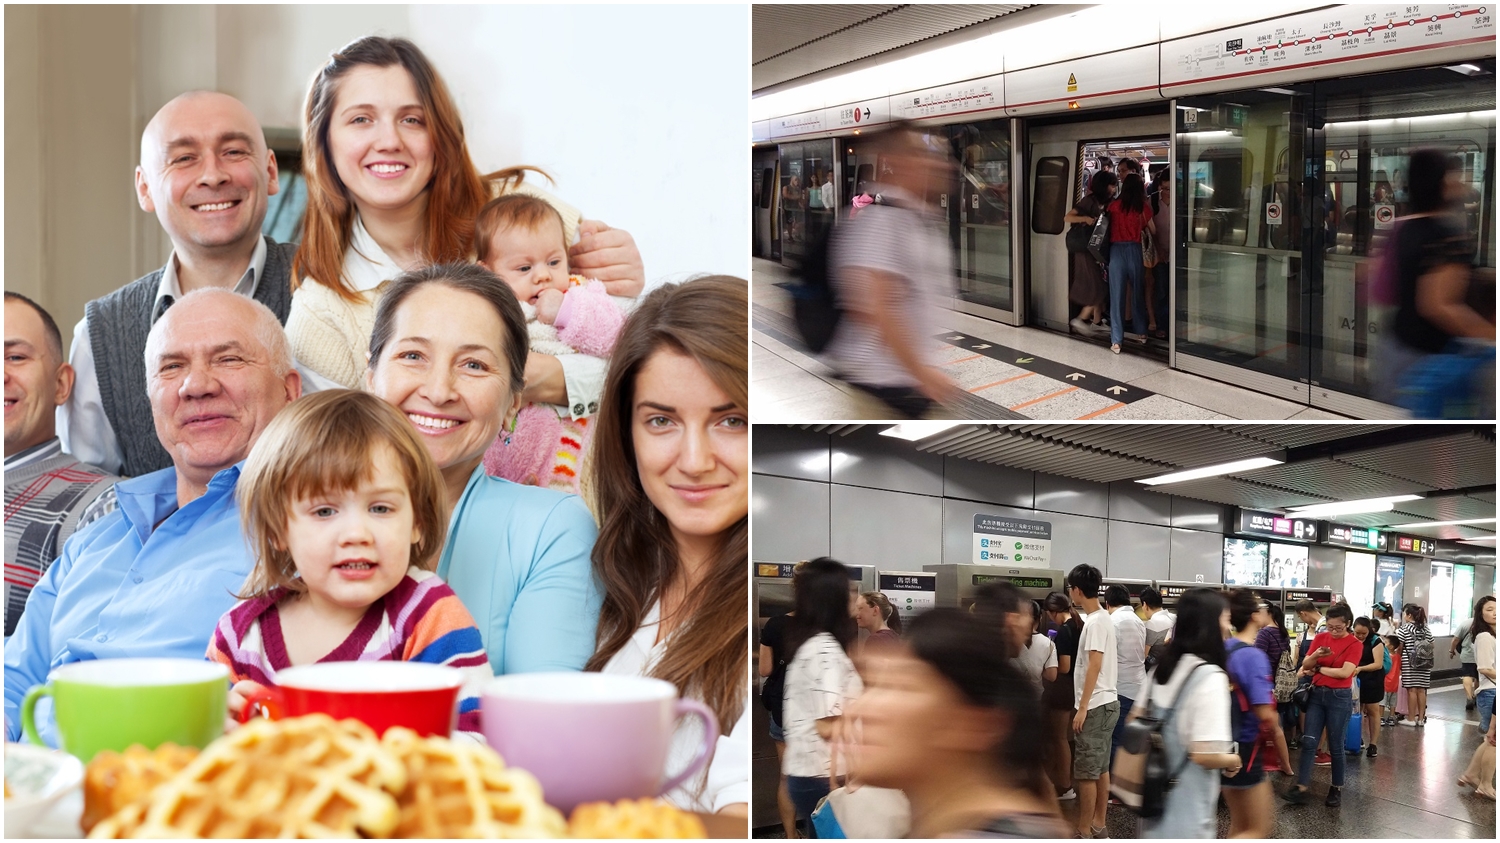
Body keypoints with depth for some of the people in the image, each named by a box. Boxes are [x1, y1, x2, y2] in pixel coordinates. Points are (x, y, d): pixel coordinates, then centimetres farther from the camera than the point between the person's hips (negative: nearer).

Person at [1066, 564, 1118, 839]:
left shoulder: (1095, 622, -17)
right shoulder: (1101, 618, 13)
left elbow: (1095, 665, -23)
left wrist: (1082, 707, -21)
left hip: (1096, 706, -10)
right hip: (1104, 703, 10)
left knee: (1086, 772, -6)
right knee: (1100, 768, 14)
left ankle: (1084, 833, -3)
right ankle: (1098, 827, 20)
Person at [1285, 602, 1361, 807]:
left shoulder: (1354, 644, -6)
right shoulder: (1320, 638, 6)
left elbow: (1345, 672, -17)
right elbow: (1305, 665, 4)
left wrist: (1319, 668, -7)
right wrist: (1316, 655, -17)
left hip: (1339, 697, -4)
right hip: (1317, 694, 4)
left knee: (1336, 745, 4)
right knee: (1308, 742, -1)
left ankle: (1337, 788, 17)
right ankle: (1302, 787, -2)